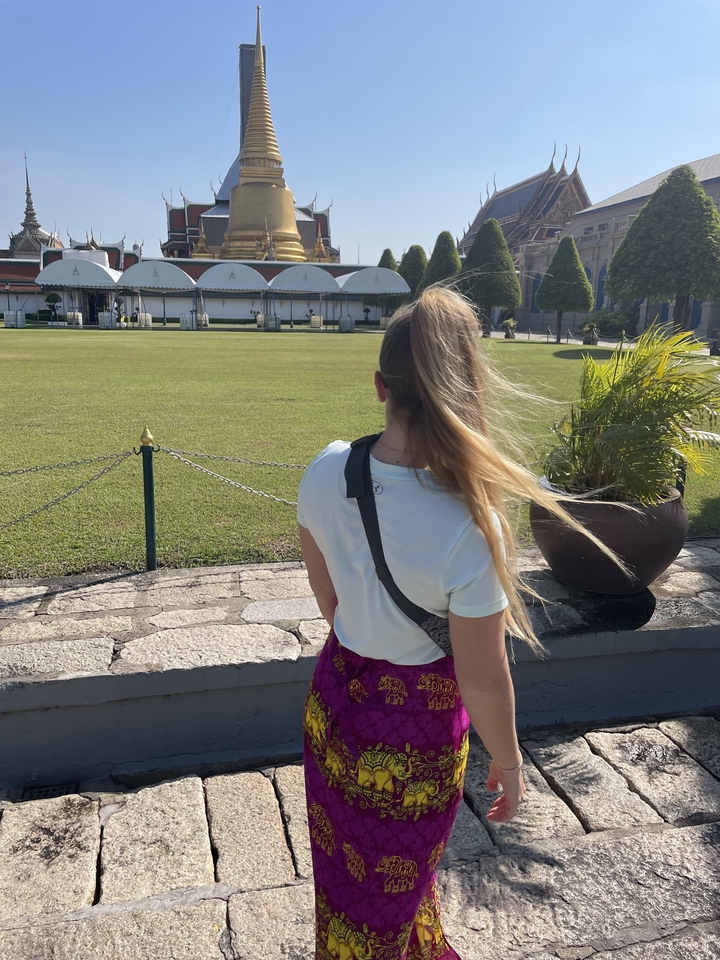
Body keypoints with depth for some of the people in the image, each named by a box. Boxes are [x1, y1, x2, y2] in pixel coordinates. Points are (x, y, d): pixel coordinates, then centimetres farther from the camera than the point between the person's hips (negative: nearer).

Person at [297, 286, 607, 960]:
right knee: (392, 881, 25)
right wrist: (508, 763, -3)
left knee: (345, 862, 31)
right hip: (415, 728, -5)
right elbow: (483, 682, -22)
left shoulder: (324, 472, -17)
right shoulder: (466, 525, -34)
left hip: (335, 698, 6)